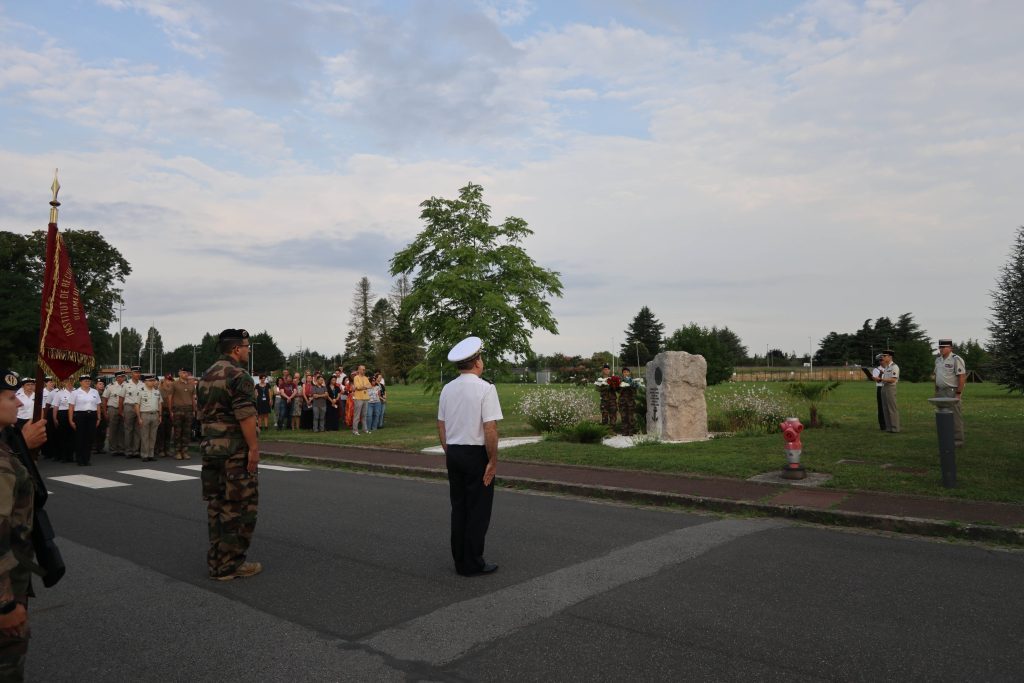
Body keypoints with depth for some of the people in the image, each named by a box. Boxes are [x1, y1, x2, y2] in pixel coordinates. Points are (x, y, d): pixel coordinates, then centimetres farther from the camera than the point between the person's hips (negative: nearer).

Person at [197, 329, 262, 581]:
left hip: (210, 447, 9)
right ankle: (231, 565, 2)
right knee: (239, 506, -2)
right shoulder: (239, 376, -14)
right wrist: (254, 448, -18)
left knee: (217, 504, 14)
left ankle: (216, 560, 21)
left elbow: (203, 412, 19)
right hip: (235, 450, -9)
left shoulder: (207, 375, 14)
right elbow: (245, 416, -20)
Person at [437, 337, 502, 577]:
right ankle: (473, 563, 10)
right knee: (478, 510, 4)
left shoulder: (447, 389, 5)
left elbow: (441, 424, 10)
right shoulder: (485, 388, -14)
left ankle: (460, 561, 23)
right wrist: (493, 461, -11)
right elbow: (490, 428, -19)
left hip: (454, 453, 6)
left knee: (458, 507, 14)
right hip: (476, 454, -6)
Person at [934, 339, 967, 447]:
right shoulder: (938, 360, 12)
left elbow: (962, 377, -15)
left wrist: (958, 393, -18)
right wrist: (936, 391, 15)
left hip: (952, 392, -8)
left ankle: (958, 440, 2)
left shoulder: (956, 359, -11)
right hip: (940, 392, 8)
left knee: (955, 416, -3)